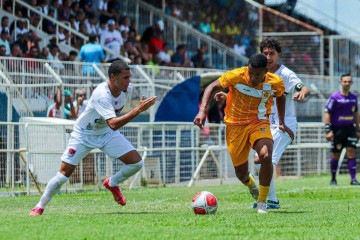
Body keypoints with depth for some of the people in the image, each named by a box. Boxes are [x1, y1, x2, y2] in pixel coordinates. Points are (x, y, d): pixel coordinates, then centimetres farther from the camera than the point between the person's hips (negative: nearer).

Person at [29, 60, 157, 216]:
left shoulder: (124, 88, -13)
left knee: (137, 163, -9)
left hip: (107, 133, 6)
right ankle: (39, 207, 12)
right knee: (64, 173, -8)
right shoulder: (101, 95, -37)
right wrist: (138, 110, -52)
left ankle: (112, 183, 18)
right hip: (84, 135, -6)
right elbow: (113, 124, -49)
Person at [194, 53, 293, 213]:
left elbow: (280, 97, 13)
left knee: (266, 156, -31)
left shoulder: (275, 83, -12)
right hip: (235, 124, 0)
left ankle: (262, 202, -14)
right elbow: (212, 87, -8)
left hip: (259, 123, 0)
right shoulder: (236, 76, -19)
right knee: (241, 172, 5)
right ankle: (251, 185, 46)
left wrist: (281, 122, 11)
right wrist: (202, 111, -20)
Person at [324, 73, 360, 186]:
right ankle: (333, 179, 17)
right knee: (336, 155, 4)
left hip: (350, 128, 4)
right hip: (337, 129, -4)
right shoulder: (334, 97, -7)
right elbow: (327, 113, -8)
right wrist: (328, 130, -14)